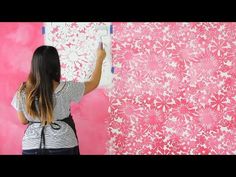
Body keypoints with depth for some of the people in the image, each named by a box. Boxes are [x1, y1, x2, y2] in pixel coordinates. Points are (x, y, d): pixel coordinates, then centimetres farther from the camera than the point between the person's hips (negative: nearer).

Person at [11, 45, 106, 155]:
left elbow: (23, 121, 3)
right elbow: (93, 83, -1)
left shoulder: (22, 92, -10)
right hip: (62, 146, -2)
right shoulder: (65, 89, -16)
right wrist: (100, 59, 12)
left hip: (31, 147, 2)